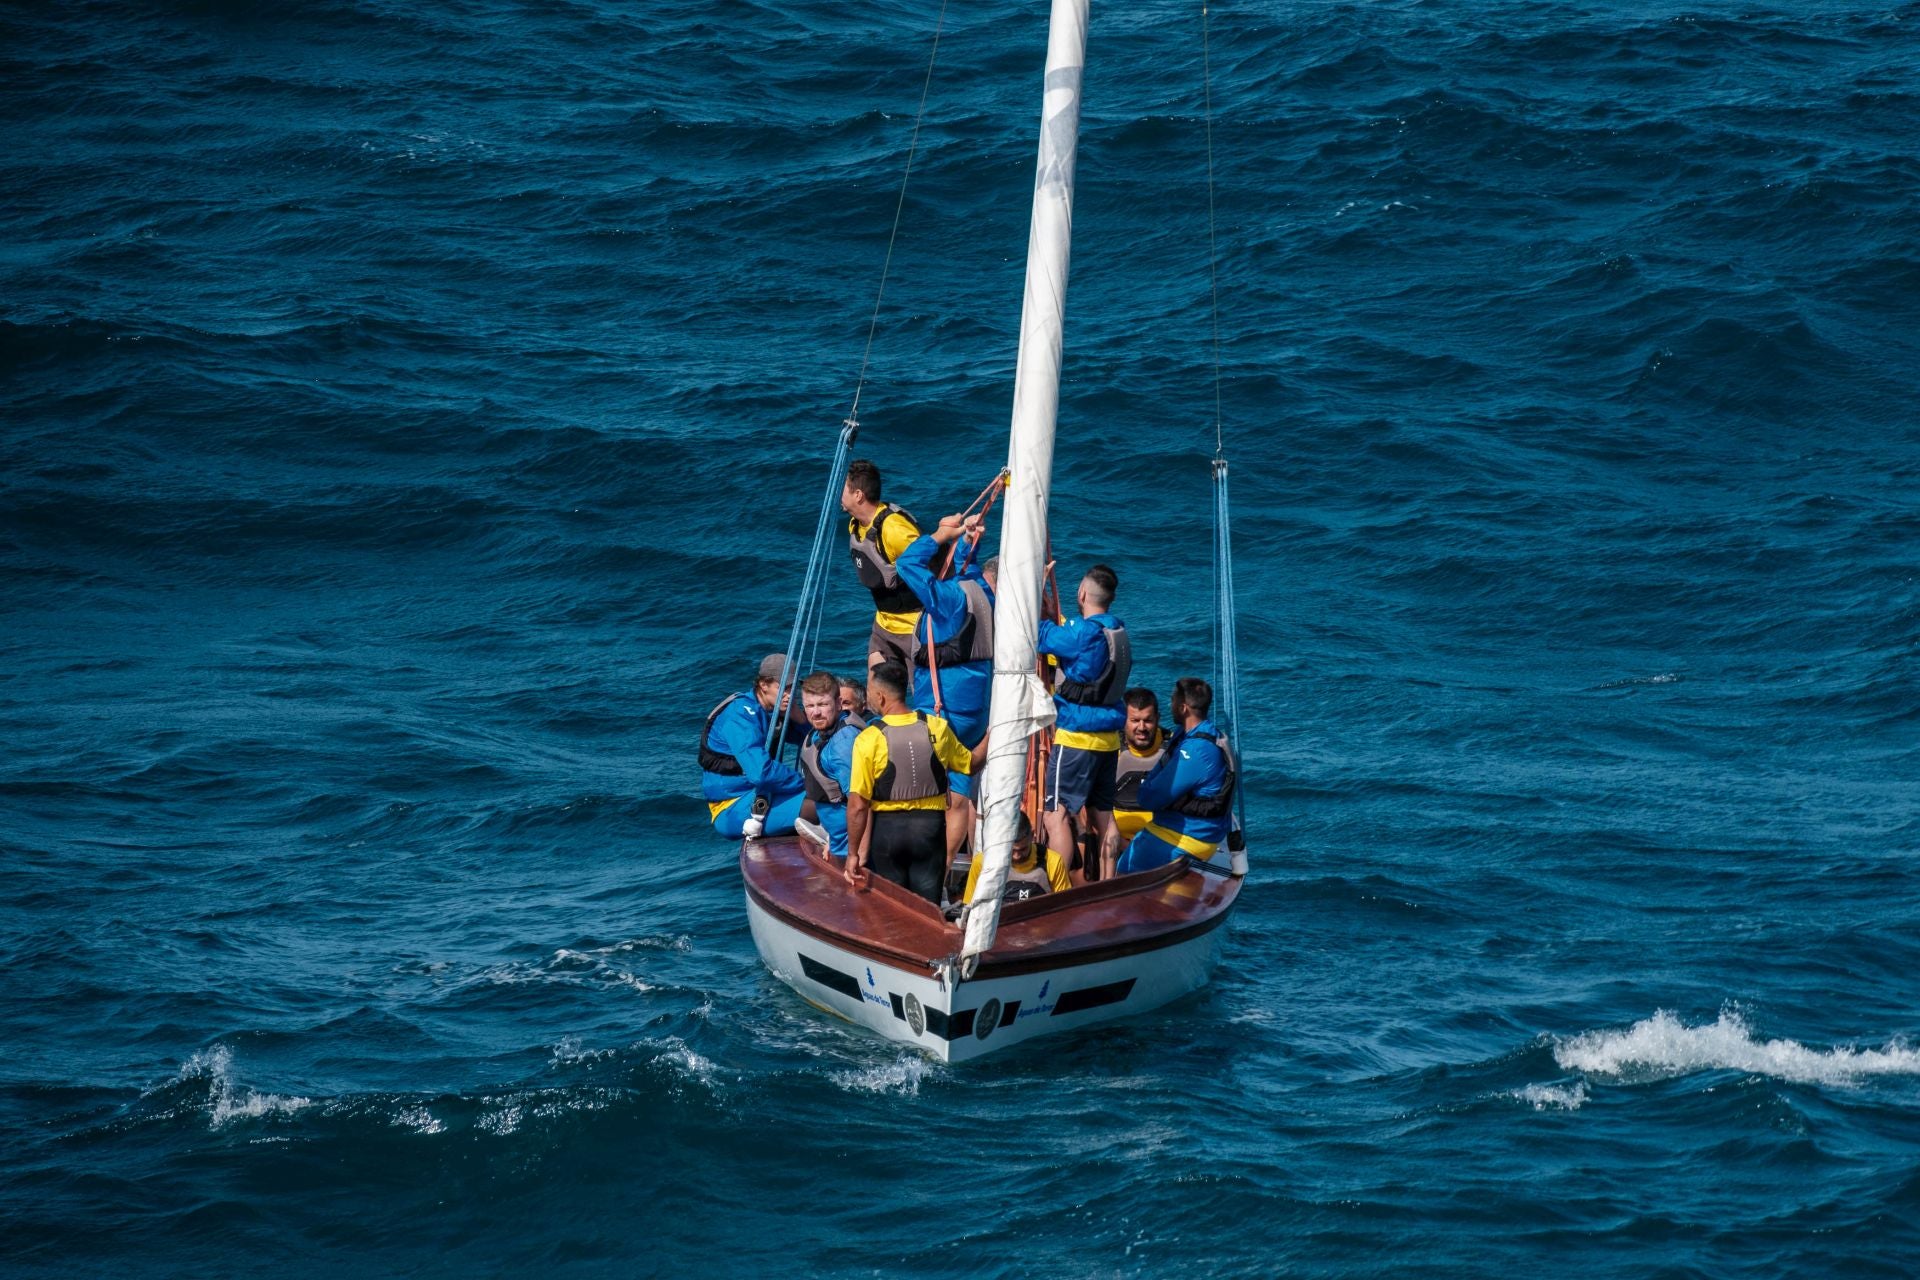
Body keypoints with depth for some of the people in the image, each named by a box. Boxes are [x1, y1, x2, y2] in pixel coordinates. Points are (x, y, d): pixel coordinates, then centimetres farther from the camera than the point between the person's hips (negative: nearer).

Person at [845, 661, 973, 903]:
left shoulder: (869, 739, -14)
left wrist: (853, 853, -5)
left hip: (887, 827, -2)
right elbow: (970, 763, 13)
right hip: (930, 825, 2)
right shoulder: (937, 728, -5)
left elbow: (858, 805, -13)